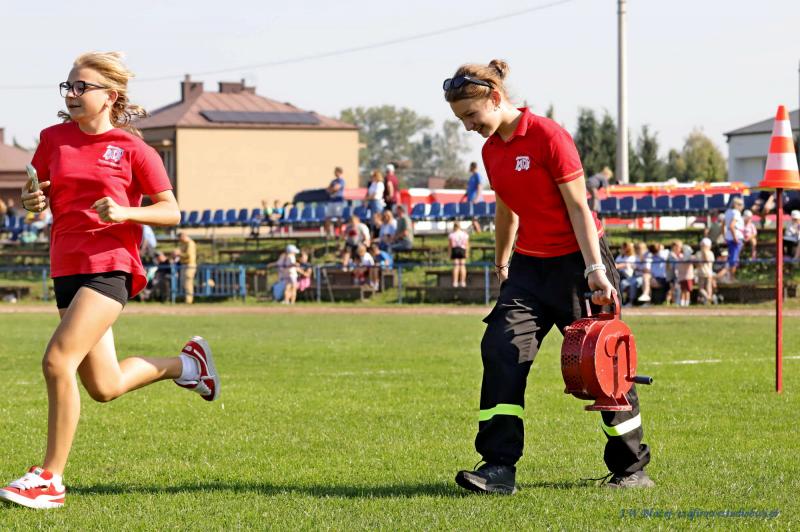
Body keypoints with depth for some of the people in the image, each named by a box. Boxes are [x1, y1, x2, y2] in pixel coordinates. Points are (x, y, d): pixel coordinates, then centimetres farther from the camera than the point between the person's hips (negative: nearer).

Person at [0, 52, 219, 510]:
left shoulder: (132, 148, -3)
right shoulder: (53, 139, 10)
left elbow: (171, 212, -3)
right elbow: (38, 195, 21)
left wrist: (125, 212, -20)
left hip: (109, 266, -6)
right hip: (67, 267, 6)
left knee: (58, 361, -22)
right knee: (104, 387, 11)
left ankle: (50, 479, -14)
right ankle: (186, 363, 38)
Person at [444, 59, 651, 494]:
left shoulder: (547, 136, -15)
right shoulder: (491, 150, 7)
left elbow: (578, 207, -16)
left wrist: (595, 269, -21)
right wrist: (501, 264, 31)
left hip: (575, 261, -7)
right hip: (529, 264, 7)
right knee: (501, 351, -11)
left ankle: (631, 467, 15)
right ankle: (499, 467, -12)